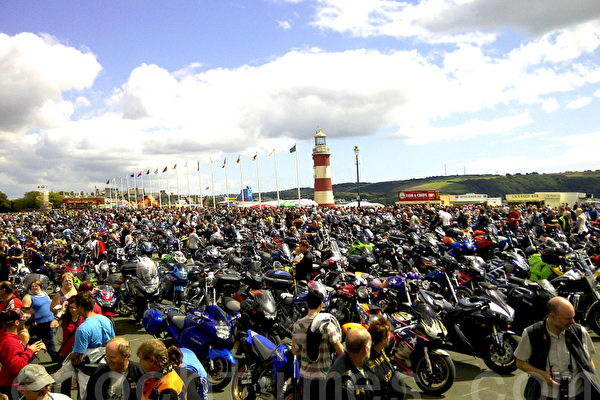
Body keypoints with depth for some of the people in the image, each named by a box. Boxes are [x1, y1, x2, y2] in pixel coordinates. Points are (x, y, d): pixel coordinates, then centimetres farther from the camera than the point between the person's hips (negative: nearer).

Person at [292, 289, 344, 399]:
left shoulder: (297, 324, -3)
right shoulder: (327, 324, -16)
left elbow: (295, 351, 6)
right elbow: (340, 351, -11)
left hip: (304, 375, 4)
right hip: (323, 376, -4)